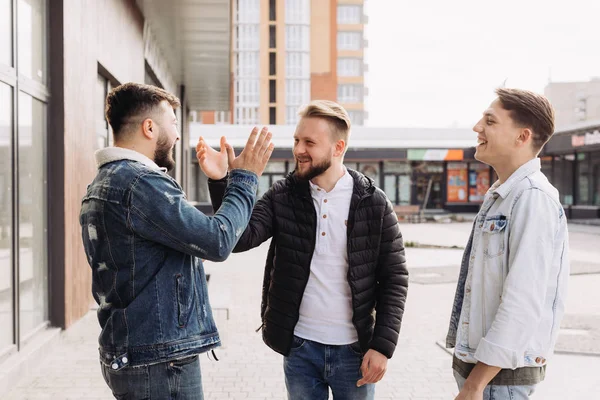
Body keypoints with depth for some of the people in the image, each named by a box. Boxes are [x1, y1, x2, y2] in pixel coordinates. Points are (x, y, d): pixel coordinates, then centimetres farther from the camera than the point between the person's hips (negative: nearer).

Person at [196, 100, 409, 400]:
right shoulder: (283, 196, 0)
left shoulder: (373, 203, -5)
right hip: (299, 348, 2)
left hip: (354, 350, -1)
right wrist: (220, 182, -25)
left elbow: (394, 278, -3)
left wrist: (382, 346, -9)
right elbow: (241, 237, -13)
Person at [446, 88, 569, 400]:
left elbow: (523, 301, -25)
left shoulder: (533, 199, -19)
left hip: (499, 373, -8)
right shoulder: (498, 196, 9)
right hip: (475, 362, 8)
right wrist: (471, 375, 16)